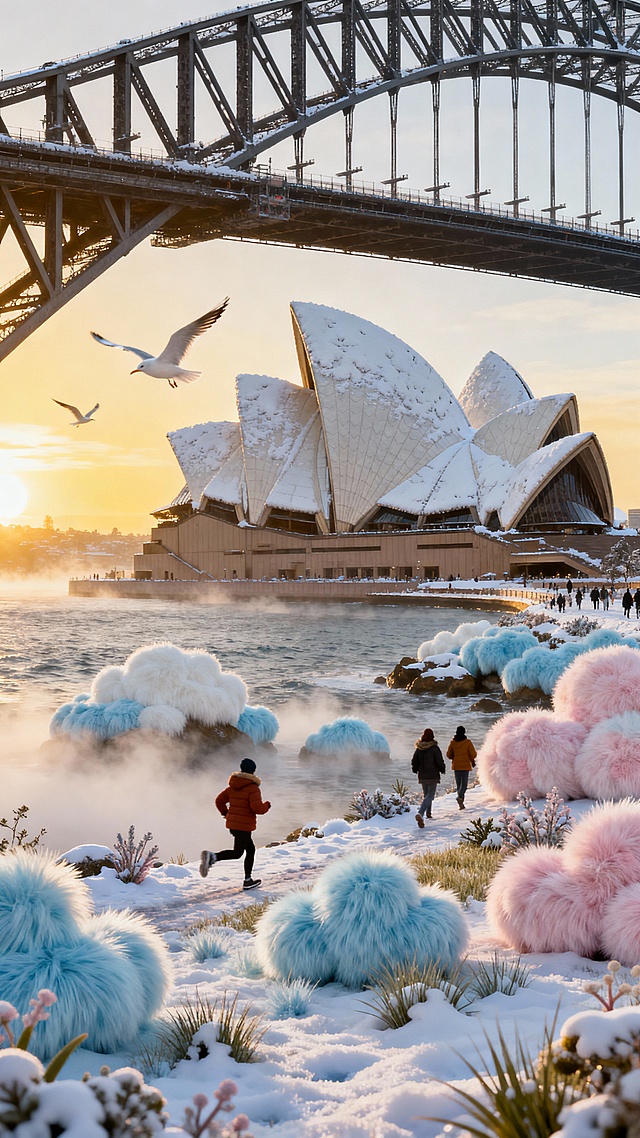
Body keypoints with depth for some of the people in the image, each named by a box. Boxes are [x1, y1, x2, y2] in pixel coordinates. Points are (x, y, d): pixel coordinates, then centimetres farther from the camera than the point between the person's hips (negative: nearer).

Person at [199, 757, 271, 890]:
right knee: (237, 852, -3)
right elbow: (257, 808, -22)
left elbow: (219, 800, 12)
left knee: (250, 849, 19)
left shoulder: (232, 787, 10)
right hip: (244, 825, -8)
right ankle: (213, 857, -25)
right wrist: (266, 806, -2)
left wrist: (226, 813, 24)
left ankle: (248, 880, 20)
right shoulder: (253, 788, -13)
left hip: (232, 824, 8)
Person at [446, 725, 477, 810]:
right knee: (464, 783, -1)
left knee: (458, 784, 10)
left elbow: (449, 755, 6)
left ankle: (461, 804, 11)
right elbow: (473, 754, -5)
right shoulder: (467, 742, -8)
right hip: (465, 765, -3)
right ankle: (460, 797, -27)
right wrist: (472, 761, 14)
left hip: (456, 766, 3)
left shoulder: (453, 742, 0)